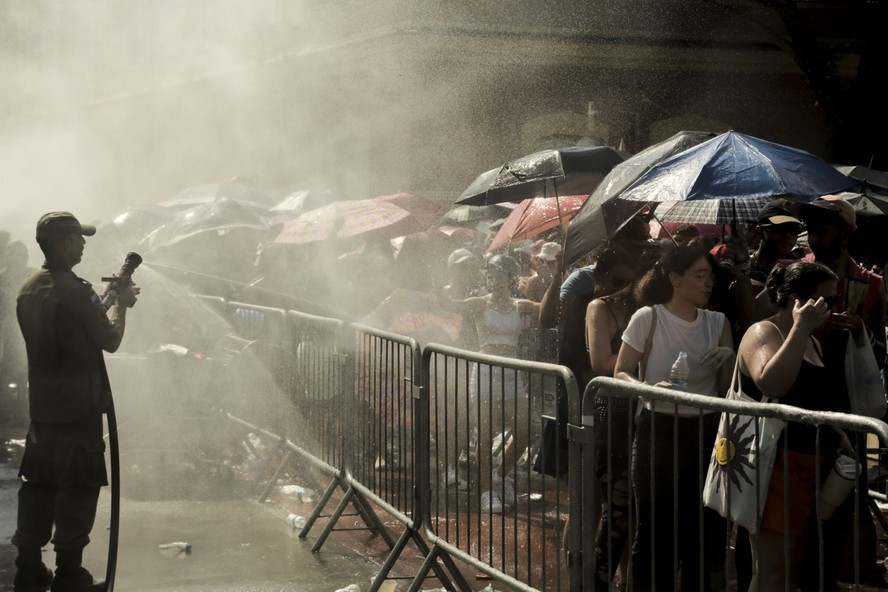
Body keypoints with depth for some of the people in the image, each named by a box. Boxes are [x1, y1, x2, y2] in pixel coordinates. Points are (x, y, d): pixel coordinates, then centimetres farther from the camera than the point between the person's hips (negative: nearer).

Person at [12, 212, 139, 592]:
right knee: (78, 489, 0)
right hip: (77, 407, -8)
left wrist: (106, 301, 17)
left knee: (38, 484, 14)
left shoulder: (28, 290, 9)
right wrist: (121, 304, 5)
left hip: (41, 404, 8)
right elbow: (110, 340, -11)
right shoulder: (75, 292, -18)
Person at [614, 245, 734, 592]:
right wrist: (649, 389, -23)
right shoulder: (647, 318, -7)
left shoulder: (717, 322, 5)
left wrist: (728, 358, -10)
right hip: (659, 430, -4)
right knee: (653, 528, -1)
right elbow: (620, 373, -5)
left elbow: (726, 388, 9)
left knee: (699, 530, 8)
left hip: (705, 432, 4)